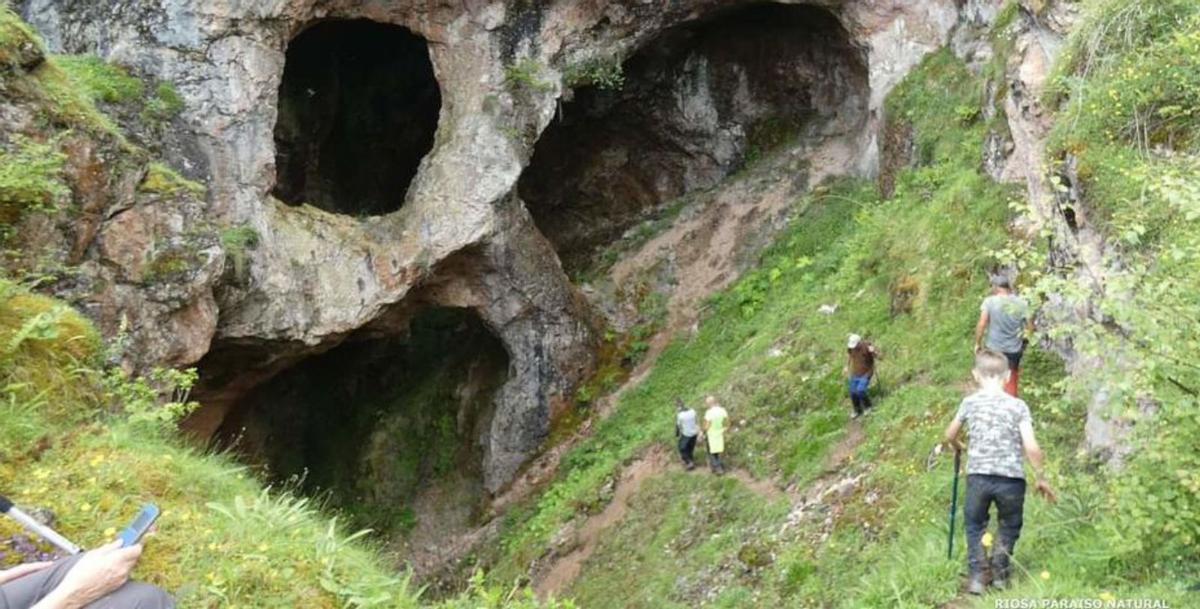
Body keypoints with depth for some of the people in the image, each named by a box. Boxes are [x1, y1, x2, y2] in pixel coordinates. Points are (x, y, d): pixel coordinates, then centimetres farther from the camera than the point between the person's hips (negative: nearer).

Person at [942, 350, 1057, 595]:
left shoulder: (970, 402, 4)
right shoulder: (1018, 406, -1)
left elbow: (950, 435, 18)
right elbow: (1031, 448, -7)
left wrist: (958, 447, 40)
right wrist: (1040, 477, 7)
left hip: (978, 476, 1)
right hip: (1011, 479, -1)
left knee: (974, 525, 20)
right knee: (1009, 526, 24)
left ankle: (976, 576, 11)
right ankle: (999, 574, 23)